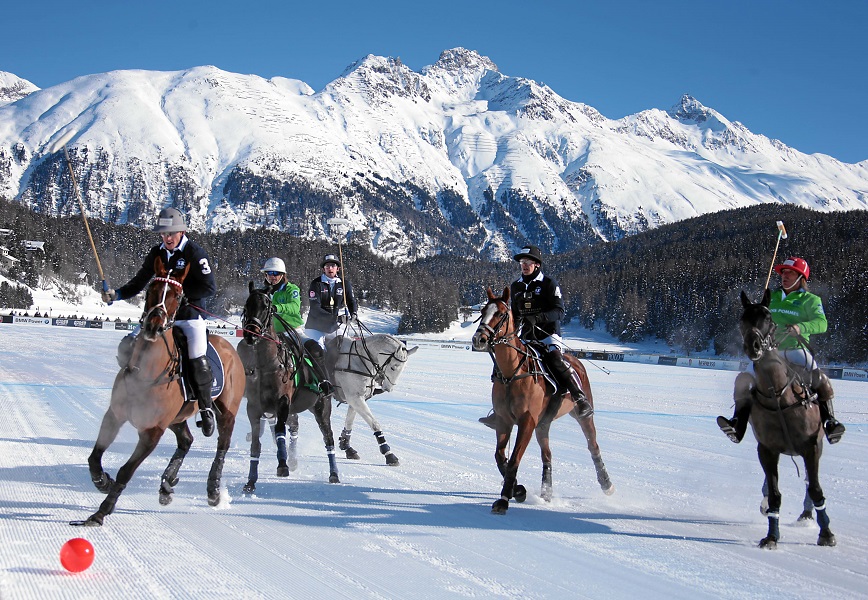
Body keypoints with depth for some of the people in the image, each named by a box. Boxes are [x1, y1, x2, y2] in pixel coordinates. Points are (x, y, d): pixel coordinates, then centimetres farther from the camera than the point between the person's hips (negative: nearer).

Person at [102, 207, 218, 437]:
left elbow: (210, 287, -14)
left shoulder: (195, 253, -9)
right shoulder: (157, 253, 7)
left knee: (198, 361, -19)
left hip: (190, 316, -5)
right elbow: (139, 282, 14)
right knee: (127, 347, -8)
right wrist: (116, 294, -1)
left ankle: (206, 409, -1)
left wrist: (183, 293, -23)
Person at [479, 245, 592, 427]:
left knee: (555, 359, -31)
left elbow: (558, 311, -11)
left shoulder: (549, 284, -3)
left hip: (547, 334, -6)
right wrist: (513, 321, 3)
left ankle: (581, 400, -23)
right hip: (525, 337, 6)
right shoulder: (515, 286, 14)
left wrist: (536, 318, -26)